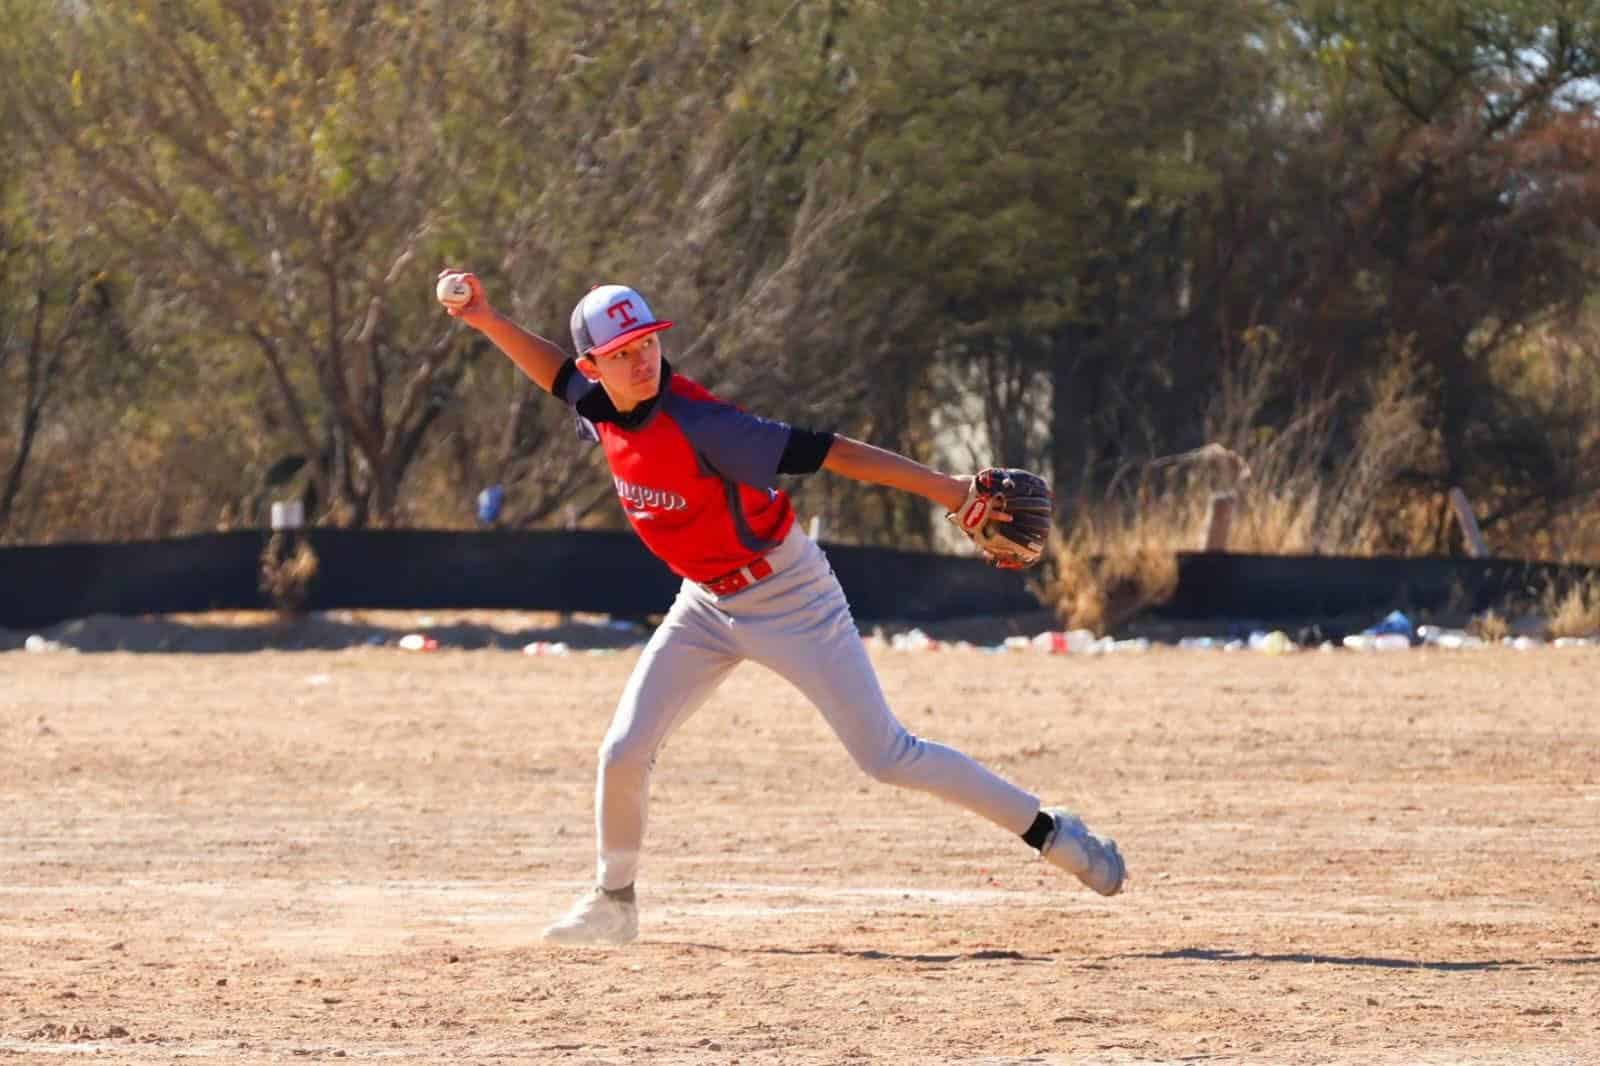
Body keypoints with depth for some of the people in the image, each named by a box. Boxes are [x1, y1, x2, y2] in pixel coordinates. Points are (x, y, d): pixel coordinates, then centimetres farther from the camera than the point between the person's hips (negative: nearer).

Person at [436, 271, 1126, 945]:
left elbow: (828, 452, -32)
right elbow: (558, 374, 18)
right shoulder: (603, 409, -7)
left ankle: (1049, 832, 4)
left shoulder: (694, 425, -29)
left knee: (885, 756, -7)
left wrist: (943, 488, -37)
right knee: (624, 751, 0)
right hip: (707, 605, 7)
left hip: (789, 598, -7)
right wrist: (488, 321, 5)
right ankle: (612, 902, 20)